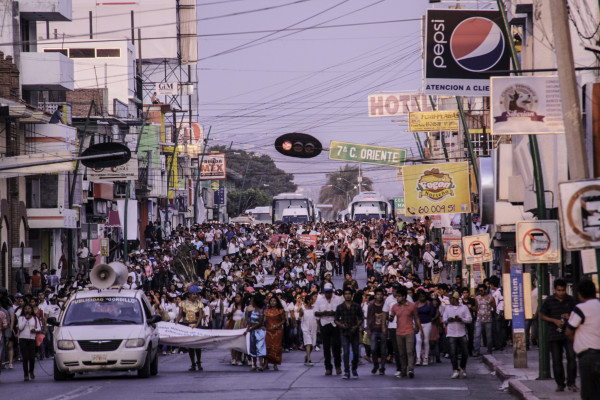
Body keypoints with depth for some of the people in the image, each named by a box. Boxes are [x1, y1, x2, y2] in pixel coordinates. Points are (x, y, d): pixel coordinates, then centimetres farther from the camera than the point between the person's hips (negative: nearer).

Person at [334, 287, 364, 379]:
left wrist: (356, 326, -11)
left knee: (356, 353, 4)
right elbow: (336, 320, 7)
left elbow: (361, 319, 7)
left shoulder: (357, 306, 3)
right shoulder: (340, 307, 3)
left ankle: (354, 370, 25)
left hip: (354, 332, 1)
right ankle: (346, 372, -6)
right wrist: (341, 325, -13)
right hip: (345, 333, -1)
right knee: (346, 353, -9)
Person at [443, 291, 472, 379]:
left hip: (462, 333, -1)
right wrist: (448, 320, -8)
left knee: (465, 353, 0)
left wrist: (461, 319, -16)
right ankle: (455, 371, -4)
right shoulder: (448, 308, 13)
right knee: (453, 353, -8)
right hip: (451, 334, 1)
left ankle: (463, 369, 22)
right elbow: (444, 319, 14)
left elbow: (469, 319, 1)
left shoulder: (464, 307, 5)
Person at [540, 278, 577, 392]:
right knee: (556, 361, 3)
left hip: (568, 334, 0)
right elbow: (542, 315, 4)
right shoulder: (549, 301, 0)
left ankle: (571, 383, -5)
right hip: (554, 335, 0)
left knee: (571, 357, -12)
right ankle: (560, 384, 14)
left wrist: (570, 316, -9)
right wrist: (555, 320, -12)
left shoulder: (570, 300, 5)